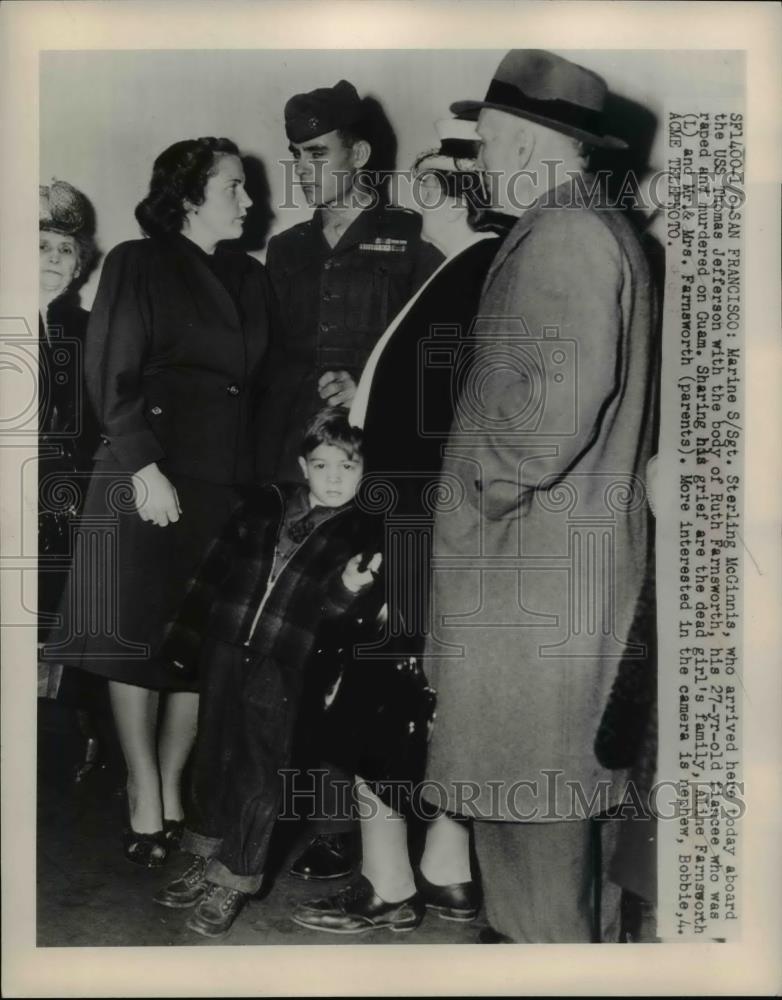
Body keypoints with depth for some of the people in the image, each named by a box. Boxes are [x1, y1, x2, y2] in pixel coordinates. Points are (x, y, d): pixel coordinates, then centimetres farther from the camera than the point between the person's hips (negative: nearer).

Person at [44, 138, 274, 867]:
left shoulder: (250, 278, 16)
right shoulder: (138, 264, 2)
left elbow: (258, 382, 15)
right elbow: (111, 376, -5)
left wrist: (261, 476, 4)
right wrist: (145, 468, -14)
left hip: (227, 482, 4)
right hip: (148, 476, -4)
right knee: (138, 636, -1)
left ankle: (171, 785, 19)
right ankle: (144, 794, 13)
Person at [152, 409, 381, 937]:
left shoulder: (360, 534, -5)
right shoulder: (267, 504, 5)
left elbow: (334, 617, -9)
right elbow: (217, 569, 10)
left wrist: (347, 590, -30)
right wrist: (186, 634, 11)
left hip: (283, 670, -4)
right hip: (226, 650, 4)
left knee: (259, 775, 3)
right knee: (212, 758, 16)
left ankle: (235, 881, 18)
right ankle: (207, 860, 34)